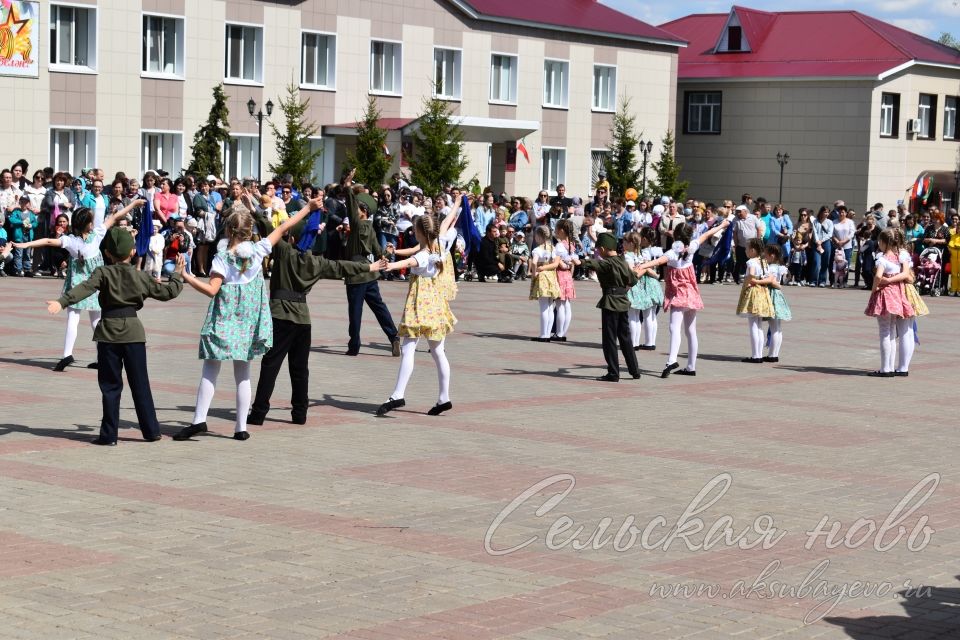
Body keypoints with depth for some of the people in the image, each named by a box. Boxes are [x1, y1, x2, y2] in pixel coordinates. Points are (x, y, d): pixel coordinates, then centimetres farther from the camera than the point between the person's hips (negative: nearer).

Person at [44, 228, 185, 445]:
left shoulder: (103, 273, -3)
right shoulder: (140, 276, 3)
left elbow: (84, 288, -20)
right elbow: (166, 292, 11)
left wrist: (62, 302, -31)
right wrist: (177, 275, 28)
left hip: (109, 332, -1)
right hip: (133, 331, 1)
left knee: (110, 386, 3)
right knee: (140, 384, 9)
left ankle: (109, 435, 2)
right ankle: (151, 431, 13)